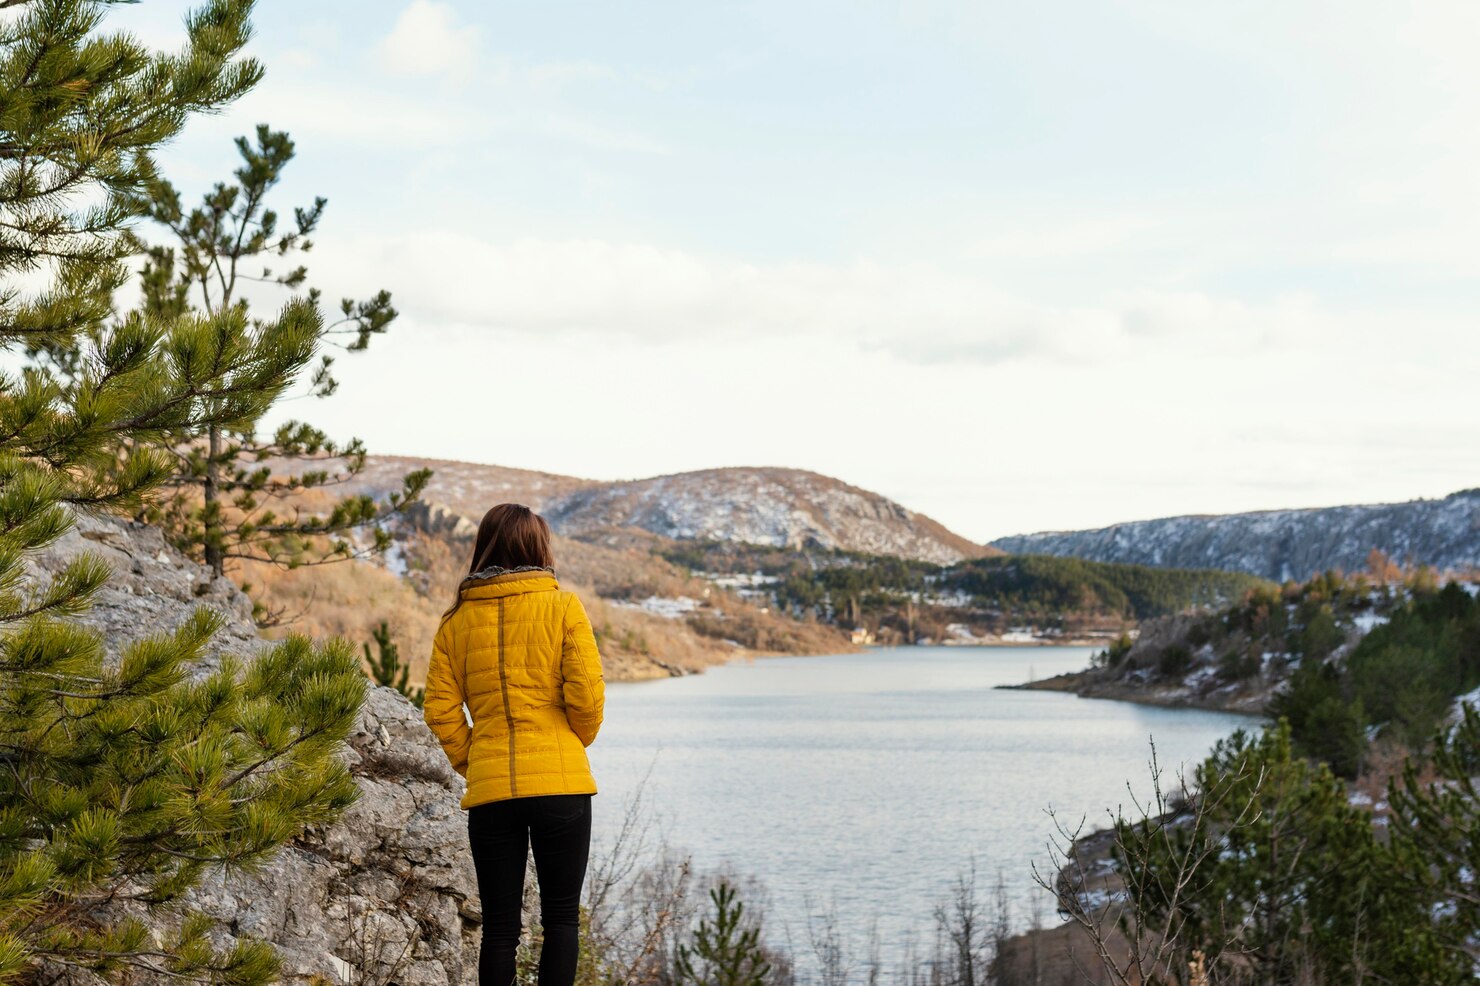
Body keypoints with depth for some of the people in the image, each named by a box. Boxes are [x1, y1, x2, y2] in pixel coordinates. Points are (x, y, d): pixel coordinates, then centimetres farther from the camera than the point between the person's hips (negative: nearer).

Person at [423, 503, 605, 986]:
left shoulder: (457, 620, 4)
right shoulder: (563, 607, -3)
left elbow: (440, 710, 0)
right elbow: (587, 696, -8)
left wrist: (471, 763, 13)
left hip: (489, 788, 2)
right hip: (562, 783, -2)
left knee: (499, 926, 9)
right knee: (561, 918, 8)